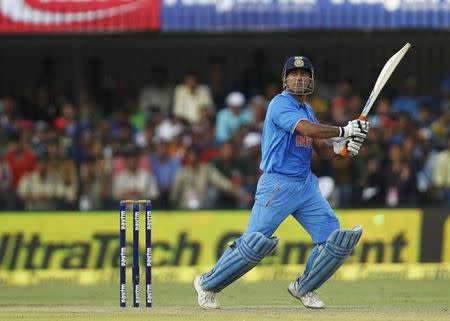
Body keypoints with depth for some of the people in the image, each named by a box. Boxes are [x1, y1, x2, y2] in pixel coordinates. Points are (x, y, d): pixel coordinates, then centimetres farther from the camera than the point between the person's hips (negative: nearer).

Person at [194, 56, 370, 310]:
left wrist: (340, 144, -6)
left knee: (335, 240, -1)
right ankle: (207, 284, 6)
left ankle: (304, 288, 18)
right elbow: (308, 129, -24)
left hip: (306, 184, 8)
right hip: (278, 184, -8)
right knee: (254, 243, -12)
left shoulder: (306, 109, 17)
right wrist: (343, 131, -19)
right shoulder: (281, 104, -11)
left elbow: (319, 145, 14)